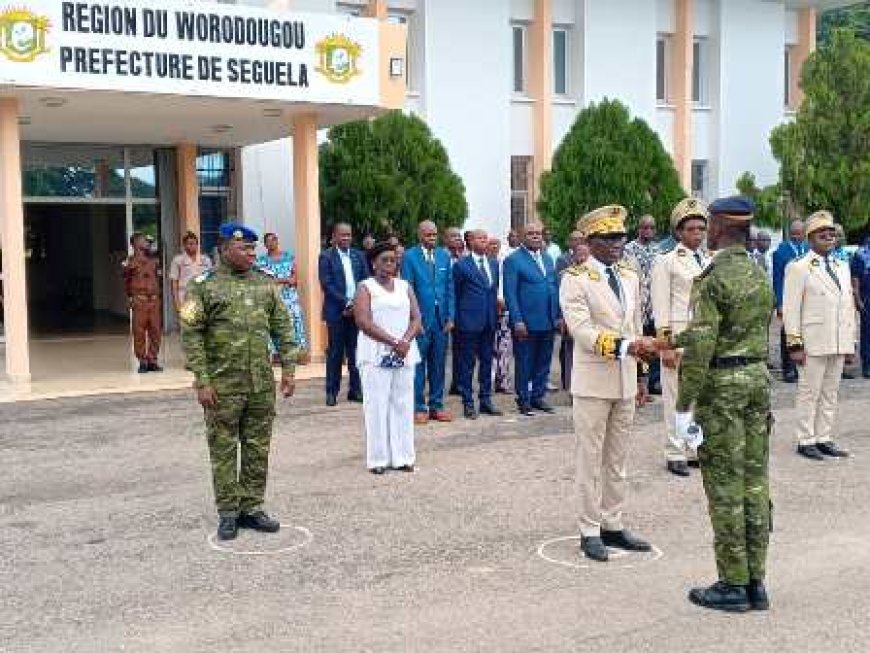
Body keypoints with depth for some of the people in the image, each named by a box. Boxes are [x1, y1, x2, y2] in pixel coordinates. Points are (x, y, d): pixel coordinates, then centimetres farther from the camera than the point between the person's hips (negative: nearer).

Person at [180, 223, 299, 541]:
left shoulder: (265, 283, 8)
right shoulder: (204, 286, -5)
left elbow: (283, 327, 10)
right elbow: (191, 335, -8)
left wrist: (288, 368, 4)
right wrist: (202, 381, -13)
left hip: (262, 384, 4)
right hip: (223, 385, -4)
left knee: (258, 449, 9)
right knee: (223, 450, 5)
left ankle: (252, 508, 22)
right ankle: (228, 513, 16)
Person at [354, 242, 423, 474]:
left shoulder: (405, 287, 14)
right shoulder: (366, 287, 1)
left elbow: (416, 319, 7)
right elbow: (363, 321, -11)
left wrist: (405, 341, -12)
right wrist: (393, 342, -16)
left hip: (405, 354, 4)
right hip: (376, 355, -4)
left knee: (403, 405, 4)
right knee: (377, 406, -3)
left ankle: (402, 456, 9)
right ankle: (378, 458, 3)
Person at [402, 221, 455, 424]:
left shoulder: (444, 255, 9)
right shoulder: (410, 256, -4)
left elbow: (450, 288, 10)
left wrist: (450, 316, 3)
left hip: (441, 318, 4)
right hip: (420, 317, -4)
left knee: (439, 364, 9)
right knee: (418, 364, 1)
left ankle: (436, 405, 17)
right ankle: (418, 407, 8)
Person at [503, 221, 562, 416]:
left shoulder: (548, 259, 15)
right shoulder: (513, 260, -5)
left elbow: (555, 288, 17)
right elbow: (510, 294, -10)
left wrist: (559, 316, 9)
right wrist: (517, 321, -16)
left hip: (548, 322, 6)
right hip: (526, 323, -6)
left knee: (543, 362, 11)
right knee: (524, 364, 3)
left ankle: (538, 396, 22)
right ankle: (524, 400, 13)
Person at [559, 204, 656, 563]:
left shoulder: (630, 276, 11)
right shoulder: (575, 279, -10)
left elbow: (636, 326, 16)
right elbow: (583, 332, -20)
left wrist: (640, 375, 14)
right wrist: (626, 346, -30)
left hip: (625, 382, 6)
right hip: (593, 382, -6)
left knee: (618, 459, 13)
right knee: (590, 459, 2)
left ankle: (612, 525, 23)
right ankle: (590, 531, 11)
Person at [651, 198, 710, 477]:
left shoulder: (708, 263, 15)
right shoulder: (667, 262, -3)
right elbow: (661, 308, -6)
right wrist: (666, 345, -12)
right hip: (679, 336, -5)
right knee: (677, 396, -1)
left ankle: (695, 449, 21)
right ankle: (675, 454, 9)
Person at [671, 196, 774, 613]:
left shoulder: (713, 279, -15)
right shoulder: (759, 275, 10)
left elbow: (700, 347, -20)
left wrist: (683, 406, -15)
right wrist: (673, 340, 29)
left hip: (721, 384, -8)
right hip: (758, 377, 8)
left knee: (725, 485, -1)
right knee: (755, 480, 10)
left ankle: (733, 585, 6)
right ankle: (755, 582, 17)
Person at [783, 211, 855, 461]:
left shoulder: (842, 267, 16)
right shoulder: (798, 267, -4)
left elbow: (849, 307, 18)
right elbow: (790, 309, -8)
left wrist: (851, 344, 14)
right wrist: (795, 344, -13)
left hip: (838, 345, 6)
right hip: (813, 344, -6)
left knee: (830, 394, 10)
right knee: (809, 393, 0)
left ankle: (824, 439, 18)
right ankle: (806, 441, 7)